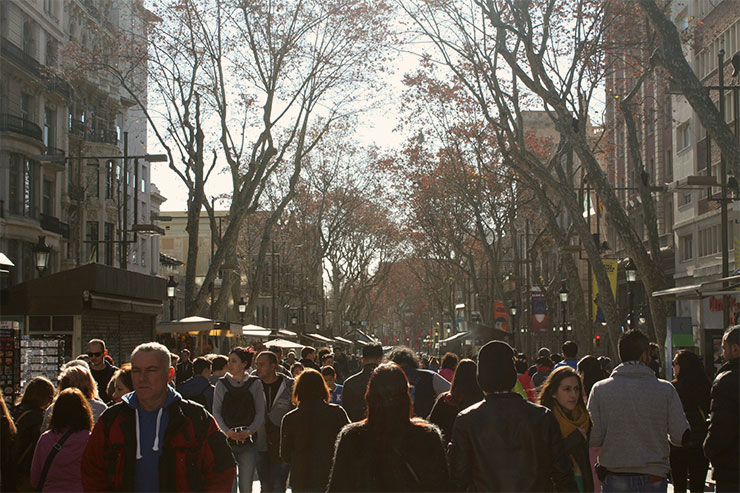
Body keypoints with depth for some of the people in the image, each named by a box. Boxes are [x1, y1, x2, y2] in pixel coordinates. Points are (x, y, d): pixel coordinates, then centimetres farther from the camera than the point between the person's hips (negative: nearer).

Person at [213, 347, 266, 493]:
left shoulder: (255, 384, 5)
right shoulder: (222, 384, 7)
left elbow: (260, 412, 3)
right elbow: (216, 412, 3)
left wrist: (249, 431, -13)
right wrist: (227, 431, -14)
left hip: (248, 441, 0)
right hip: (226, 441, 0)